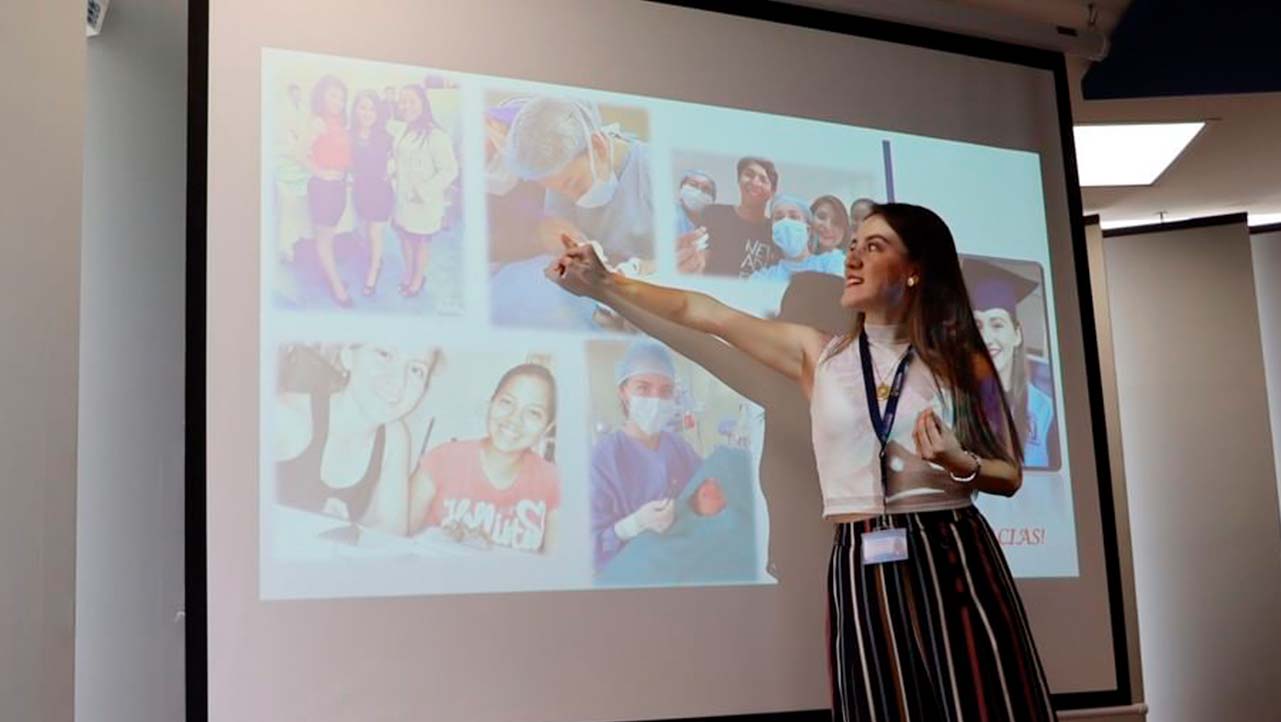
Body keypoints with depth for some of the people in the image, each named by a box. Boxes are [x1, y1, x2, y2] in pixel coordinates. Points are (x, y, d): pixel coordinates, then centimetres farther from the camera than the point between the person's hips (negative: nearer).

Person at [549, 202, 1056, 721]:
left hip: (955, 560, 0)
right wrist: (603, 284, 4)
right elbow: (704, 313, 7)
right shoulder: (818, 354, 7)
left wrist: (961, 465, -14)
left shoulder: (963, 363, 4)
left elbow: (1010, 476, 8)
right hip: (864, 569, 1)